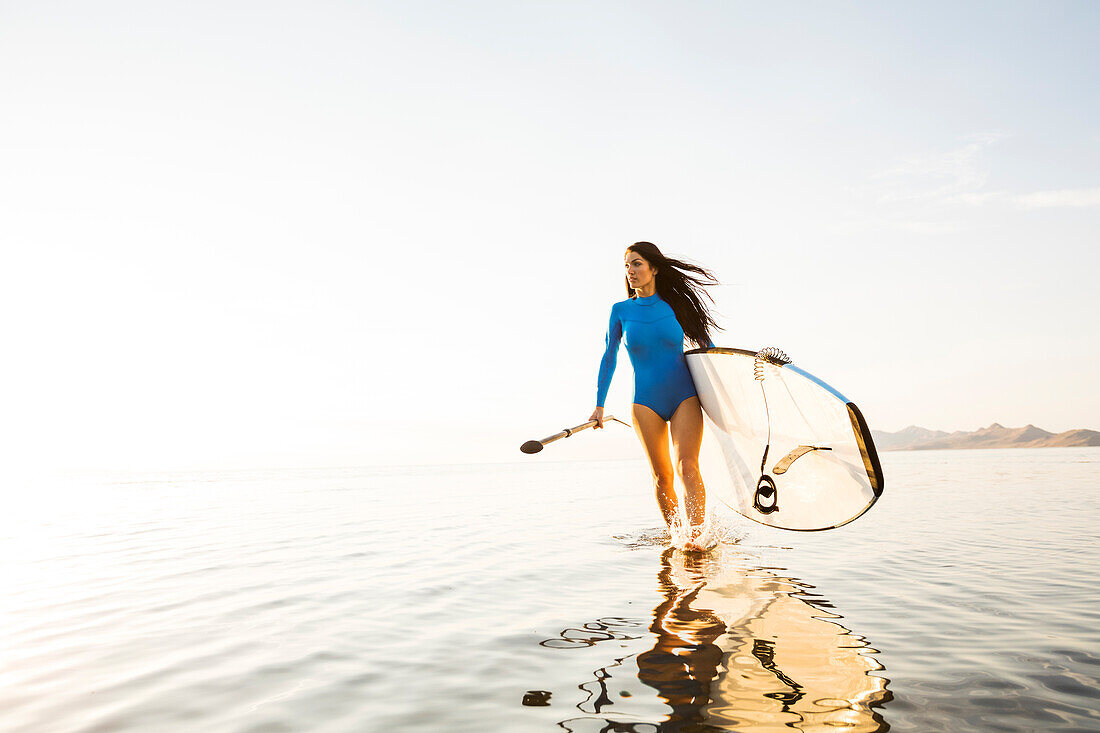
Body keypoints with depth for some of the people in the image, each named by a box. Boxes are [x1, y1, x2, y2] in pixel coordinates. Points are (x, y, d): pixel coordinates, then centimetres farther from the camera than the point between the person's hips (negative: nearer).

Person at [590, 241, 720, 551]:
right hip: (646, 401, 1)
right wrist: (599, 405, 3)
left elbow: (707, 345, 13)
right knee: (662, 475, 3)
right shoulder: (621, 311, 4)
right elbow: (609, 358, 7)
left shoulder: (676, 306, 2)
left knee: (687, 466, -16)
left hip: (685, 397, -1)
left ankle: (696, 535, -19)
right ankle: (674, 532, 18)